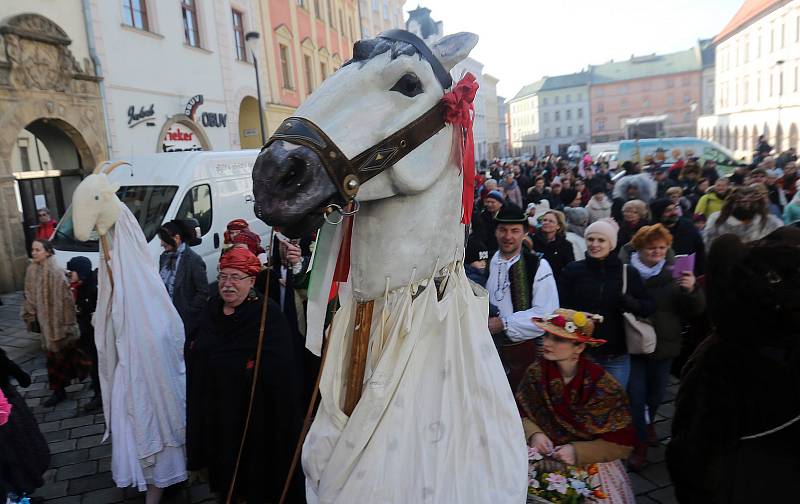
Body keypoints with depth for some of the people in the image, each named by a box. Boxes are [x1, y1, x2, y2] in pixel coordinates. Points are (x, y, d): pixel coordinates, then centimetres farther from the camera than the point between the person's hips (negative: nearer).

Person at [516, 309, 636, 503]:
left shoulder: (604, 386, -16)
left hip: (591, 461, 0)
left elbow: (621, 443, -10)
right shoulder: (536, 372, -10)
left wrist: (578, 452, -21)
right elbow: (520, 415, 3)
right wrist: (533, 434, -17)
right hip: (545, 456, 1)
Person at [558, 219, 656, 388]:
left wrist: (632, 303, -16)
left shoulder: (628, 273, 2)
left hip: (615, 356, 1)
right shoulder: (572, 270, 0)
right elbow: (561, 307, -2)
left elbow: (650, 306, 4)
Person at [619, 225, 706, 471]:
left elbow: (696, 310, -5)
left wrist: (692, 290, -23)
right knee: (635, 394, -2)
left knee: (656, 392, 19)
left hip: (664, 344, 3)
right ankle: (640, 444, 15)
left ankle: (648, 424, 48)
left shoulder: (674, 274, -3)